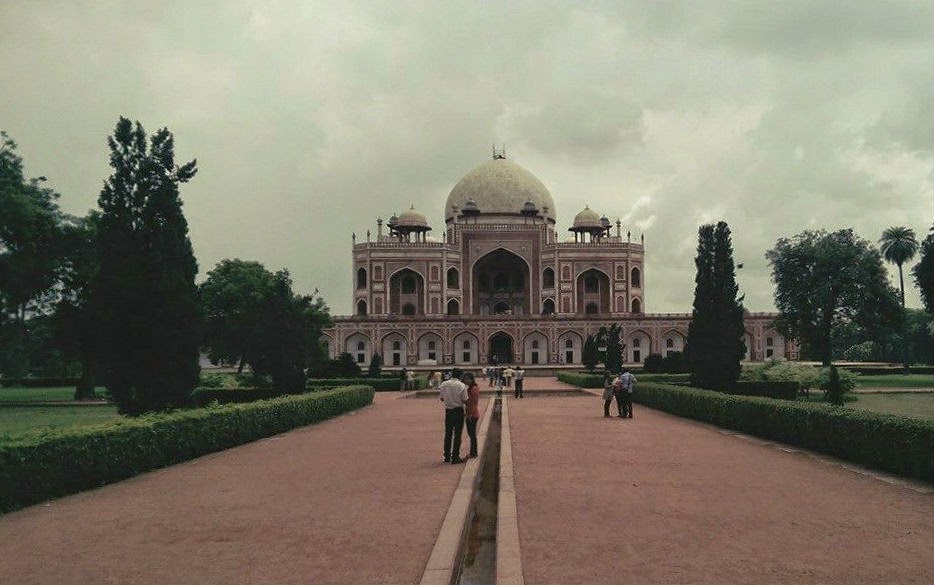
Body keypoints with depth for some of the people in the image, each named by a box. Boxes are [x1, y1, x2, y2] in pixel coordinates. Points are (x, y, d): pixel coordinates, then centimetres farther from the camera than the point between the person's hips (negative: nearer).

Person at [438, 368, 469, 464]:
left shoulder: (444, 384, -2)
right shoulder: (462, 386, -12)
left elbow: (442, 398, 4)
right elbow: (465, 400, -10)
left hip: (448, 411, 4)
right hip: (458, 411, -4)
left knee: (448, 434, 13)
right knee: (457, 434, 3)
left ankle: (447, 456, 19)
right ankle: (455, 457, 3)